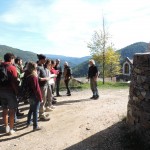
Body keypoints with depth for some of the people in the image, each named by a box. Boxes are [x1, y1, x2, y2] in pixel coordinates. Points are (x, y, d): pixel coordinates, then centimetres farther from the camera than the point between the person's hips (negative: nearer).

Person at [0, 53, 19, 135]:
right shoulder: (12, 68, -12)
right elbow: (14, 82, -18)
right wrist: (17, 91, -10)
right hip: (10, 91, -6)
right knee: (12, 110, 4)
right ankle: (11, 129, 10)